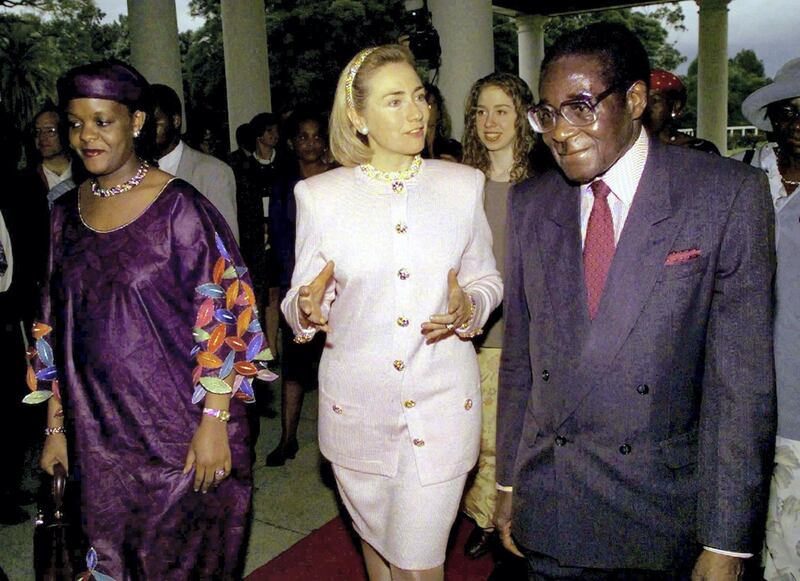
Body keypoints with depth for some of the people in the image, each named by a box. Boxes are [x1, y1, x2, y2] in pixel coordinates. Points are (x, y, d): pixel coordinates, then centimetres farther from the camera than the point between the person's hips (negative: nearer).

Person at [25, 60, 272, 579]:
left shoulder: (180, 208, -11)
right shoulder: (67, 213, 6)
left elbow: (224, 317, -13)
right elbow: (56, 326, 10)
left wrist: (214, 422, -16)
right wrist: (56, 424, 10)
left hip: (180, 429, -4)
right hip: (98, 434, 5)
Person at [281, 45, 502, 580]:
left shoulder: (463, 184, -2)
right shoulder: (320, 195, -4)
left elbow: (487, 278, 7)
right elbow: (299, 303, 1)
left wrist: (468, 306, -15)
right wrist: (308, 307, -22)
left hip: (442, 401, 0)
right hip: (357, 405, 1)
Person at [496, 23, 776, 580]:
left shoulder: (729, 195, -10)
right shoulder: (528, 204, 2)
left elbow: (743, 379, -12)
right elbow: (519, 353, 5)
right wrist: (509, 480, 8)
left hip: (666, 517, -3)